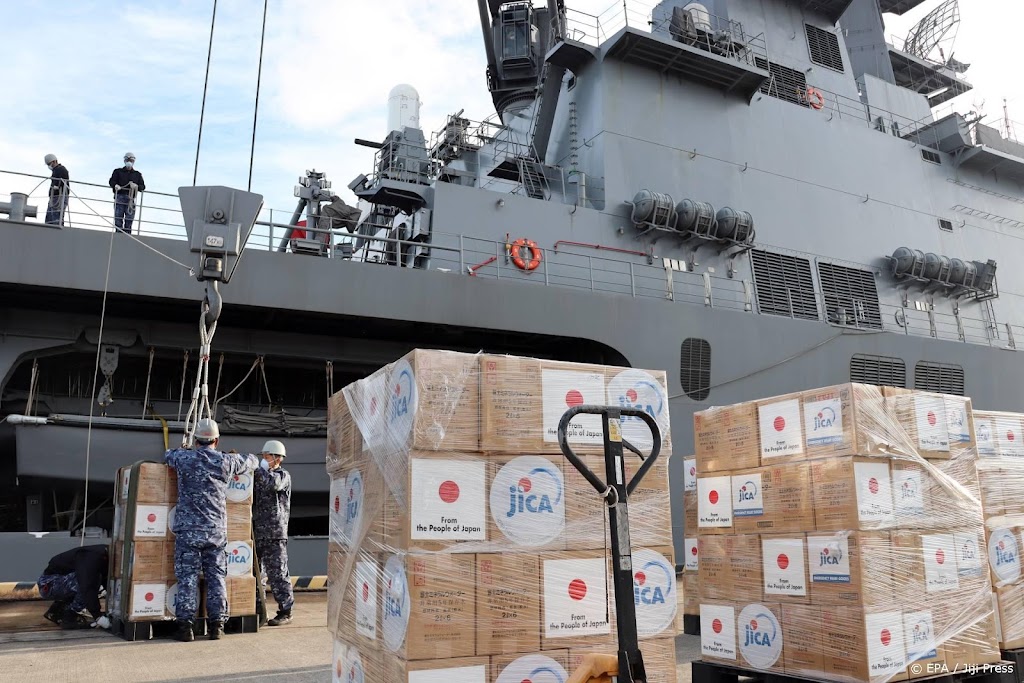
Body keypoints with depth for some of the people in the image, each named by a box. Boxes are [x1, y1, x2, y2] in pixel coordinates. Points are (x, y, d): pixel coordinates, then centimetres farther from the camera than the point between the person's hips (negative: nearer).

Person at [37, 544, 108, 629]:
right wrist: (97, 615, -37)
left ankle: (57, 610, 14)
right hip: (48, 585, -9)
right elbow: (87, 587, -38)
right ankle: (69, 617, -12)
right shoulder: (91, 556, -28)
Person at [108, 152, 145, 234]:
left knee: (129, 220, -3)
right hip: (119, 196, -1)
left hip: (130, 199, 1)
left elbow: (143, 187, 9)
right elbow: (112, 181, 3)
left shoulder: (137, 174, 18)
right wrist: (115, 185, -20)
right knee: (118, 219, -6)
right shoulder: (118, 171, 16)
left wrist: (137, 186, -13)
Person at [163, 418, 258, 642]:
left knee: (187, 578, 3)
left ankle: (185, 625, 4)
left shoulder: (184, 459, -2)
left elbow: (168, 454, 22)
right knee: (216, 578, 7)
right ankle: (216, 625, 11)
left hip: (188, 530, -1)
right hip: (216, 531, 1)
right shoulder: (226, 462, 0)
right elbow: (252, 461, 18)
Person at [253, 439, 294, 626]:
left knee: (277, 573, -5)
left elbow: (273, 484, -25)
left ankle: (285, 612, 1)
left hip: (275, 533, -7)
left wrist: (260, 469, -15)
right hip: (257, 532, 7)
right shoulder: (260, 476, 18)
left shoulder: (283, 476, -2)